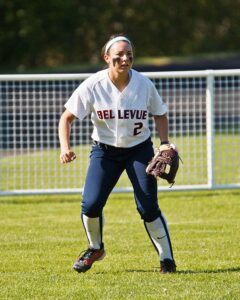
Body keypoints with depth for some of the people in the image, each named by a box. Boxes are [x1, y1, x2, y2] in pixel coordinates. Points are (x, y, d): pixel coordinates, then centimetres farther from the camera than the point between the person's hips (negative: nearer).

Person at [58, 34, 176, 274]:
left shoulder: (143, 84, -11)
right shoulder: (93, 85, -15)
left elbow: (160, 114, 7)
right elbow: (67, 117, -9)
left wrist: (164, 143, -7)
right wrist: (65, 147, -24)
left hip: (139, 149, 0)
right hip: (105, 150, 0)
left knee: (148, 207, -10)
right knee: (91, 204, -13)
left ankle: (167, 259, 5)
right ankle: (95, 248, 16)